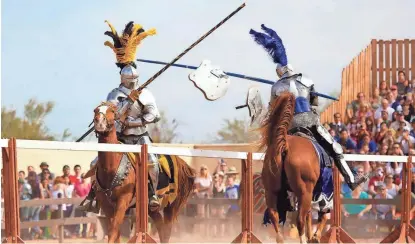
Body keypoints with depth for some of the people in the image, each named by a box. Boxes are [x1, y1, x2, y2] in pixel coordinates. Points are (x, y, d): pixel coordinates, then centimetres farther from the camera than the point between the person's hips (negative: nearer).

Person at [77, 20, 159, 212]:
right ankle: (92, 194, 4)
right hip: (119, 137, 1)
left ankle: (152, 193, -12)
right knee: (98, 163, -8)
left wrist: (136, 121, -18)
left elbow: (154, 115, -6)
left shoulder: (146, 94, 2)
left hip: (140, 136, 0)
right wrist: (129, 99, -26)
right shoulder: (114, 95, 0)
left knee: (151, 162, -23)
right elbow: (113, 112, -18)